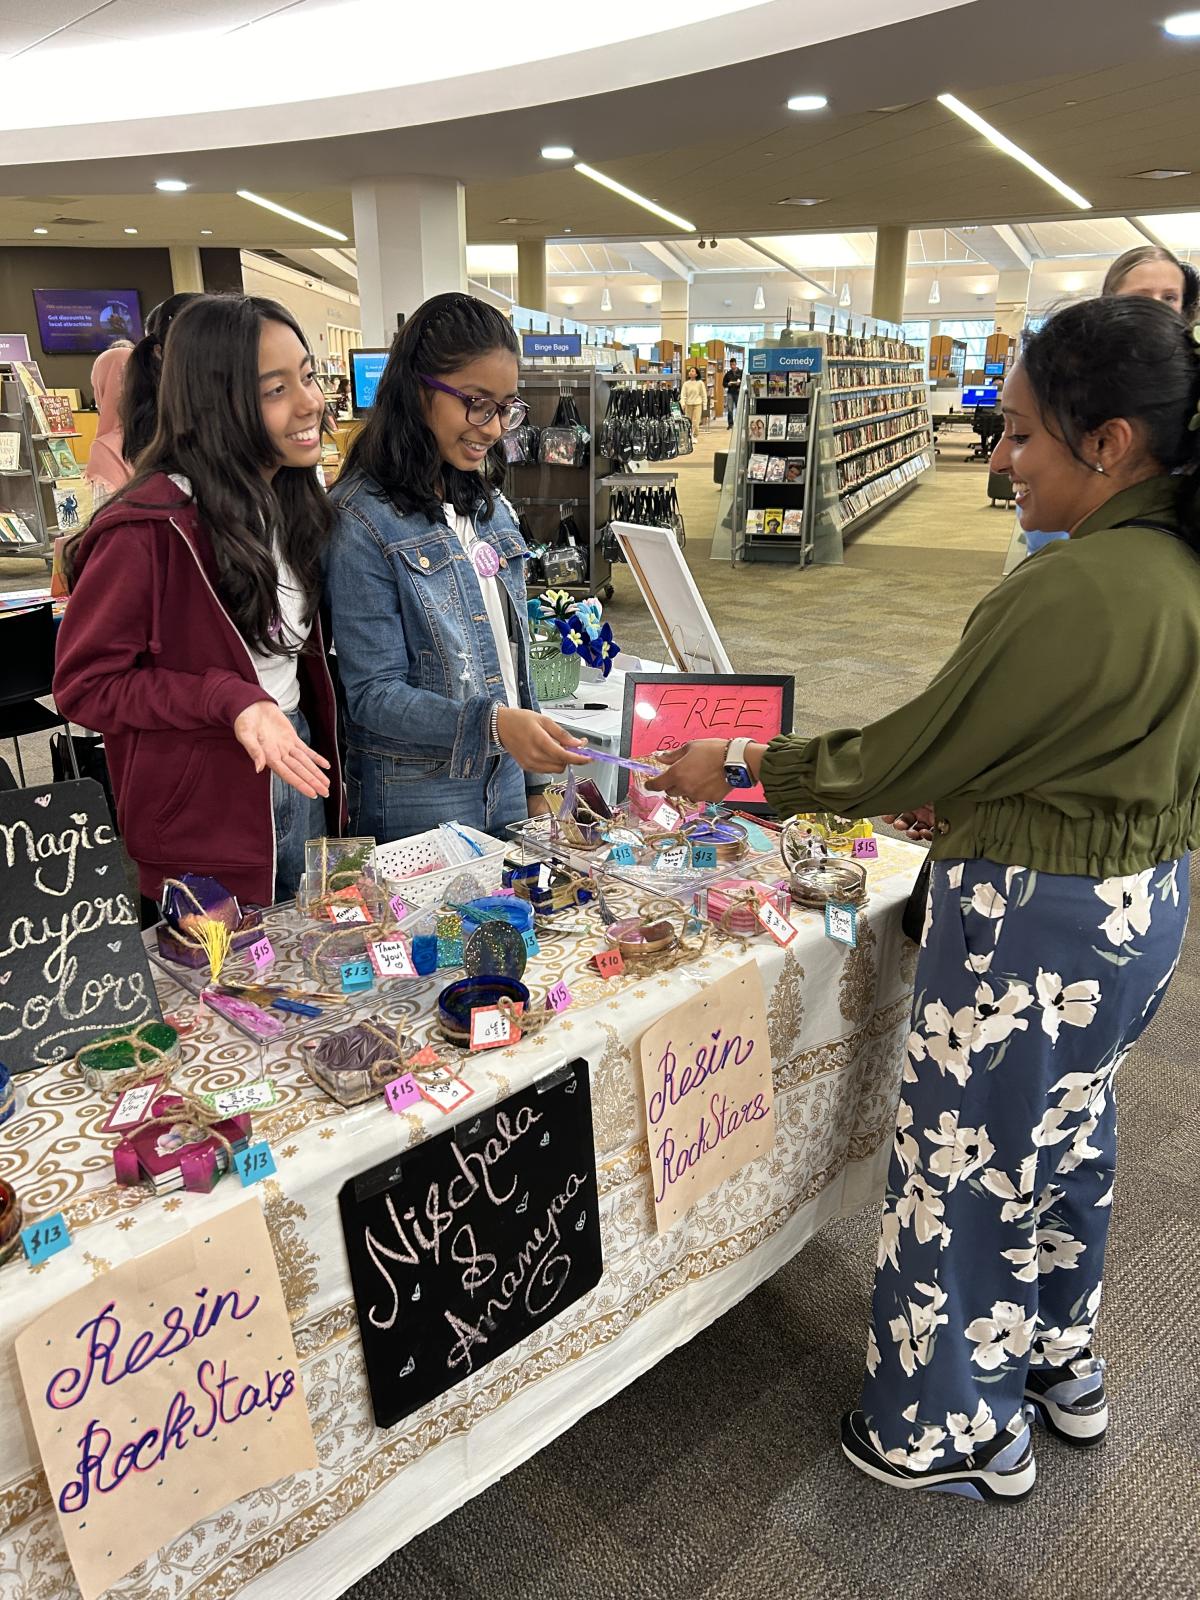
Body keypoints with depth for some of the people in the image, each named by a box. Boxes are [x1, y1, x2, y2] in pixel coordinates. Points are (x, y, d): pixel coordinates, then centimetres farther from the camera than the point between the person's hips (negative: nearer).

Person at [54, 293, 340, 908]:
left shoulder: (293, 502, 3)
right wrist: (229, 701, -28)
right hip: (206, 817, -7)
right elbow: (84, 685, -16)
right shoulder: (149, 532, -23)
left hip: (300, 772, 7)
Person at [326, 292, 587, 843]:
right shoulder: (363, 520, -15)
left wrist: (534, 783, 12)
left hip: (505, 781, 7)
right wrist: (495, 724, -32)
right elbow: (373, 693, -17)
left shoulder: (488, 503, 7)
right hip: (416, 802, -7)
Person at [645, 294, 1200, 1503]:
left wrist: (743, 766, -9)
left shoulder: (1071, 595, -28)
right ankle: (1062, 1368, 49)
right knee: (1065, 1134, 26)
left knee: (968, 1170, 10)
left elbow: (907, 755, -21)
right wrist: (972, 803, 7)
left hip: (1035, 924, -9)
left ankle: (958, 1436, 33)